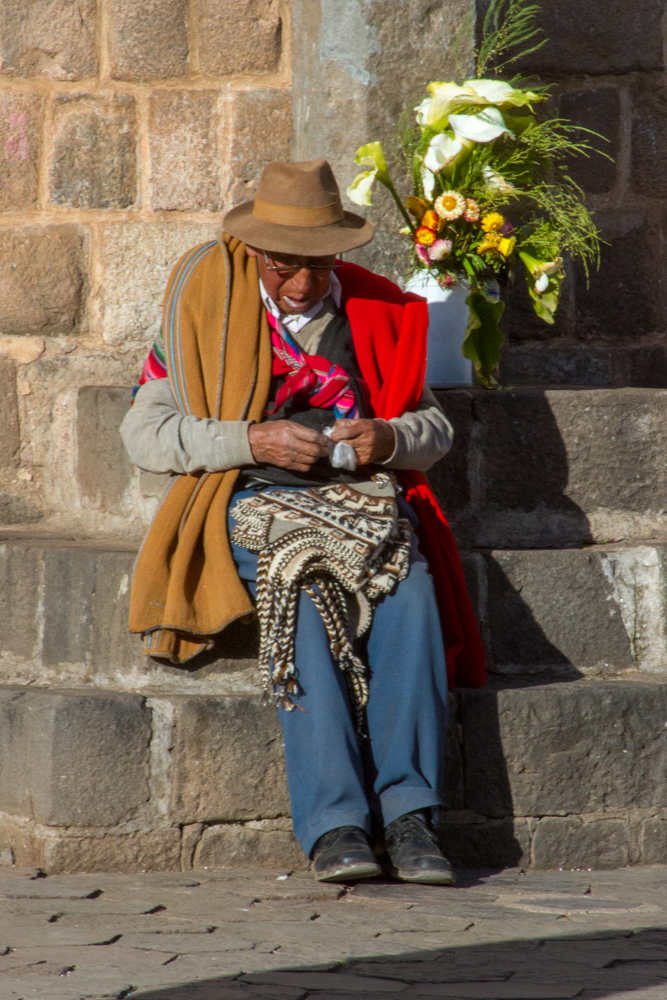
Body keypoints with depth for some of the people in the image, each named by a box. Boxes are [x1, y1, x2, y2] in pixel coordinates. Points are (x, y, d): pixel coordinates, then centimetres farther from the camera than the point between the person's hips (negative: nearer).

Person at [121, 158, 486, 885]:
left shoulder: (375, 313, 13)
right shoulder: (209, 306, 5)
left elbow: (434, 428, 16)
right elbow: (143, 433, 1)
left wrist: (388, 438, -9)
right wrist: (252, 440, -13)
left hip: (362, 494, 2)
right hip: (253, 500, -2)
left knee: (408, 588, -31)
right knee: (301, 592, -35)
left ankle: (407, 812, -34)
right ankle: (334, 824, -40)